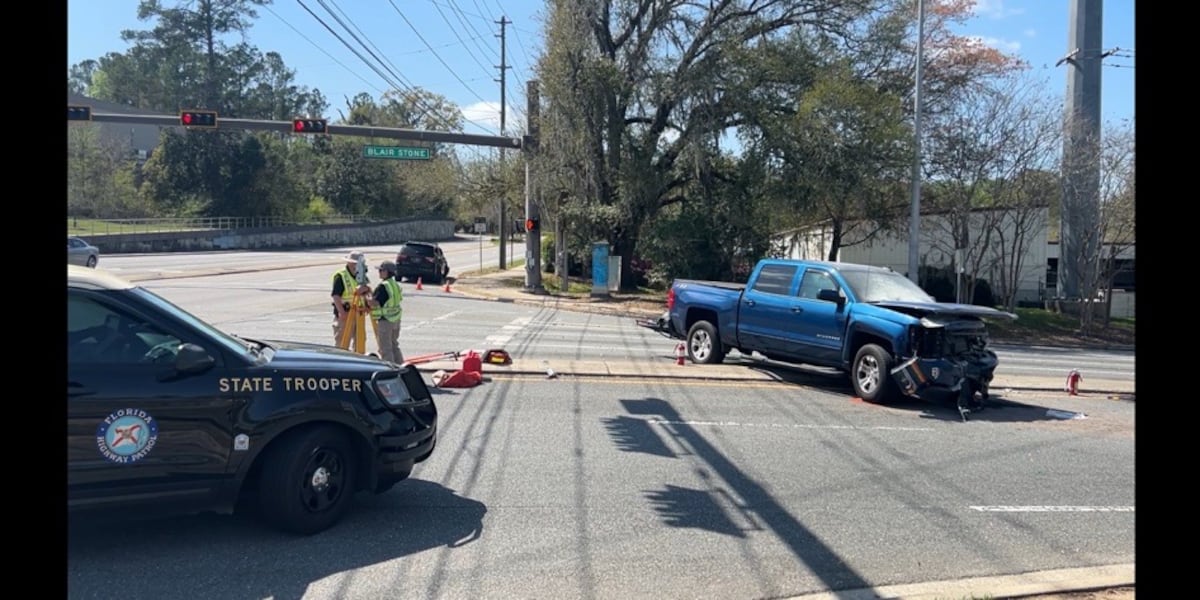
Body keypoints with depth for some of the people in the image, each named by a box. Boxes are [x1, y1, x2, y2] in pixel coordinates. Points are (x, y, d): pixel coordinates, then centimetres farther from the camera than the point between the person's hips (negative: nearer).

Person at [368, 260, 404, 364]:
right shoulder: (396, 285, 11)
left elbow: (375, 303, -24)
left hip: (385, 321, -9)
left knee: (385, 349, -2)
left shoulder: (383, 286, -17)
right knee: (394, 345, 18)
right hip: (396, 319, 9)